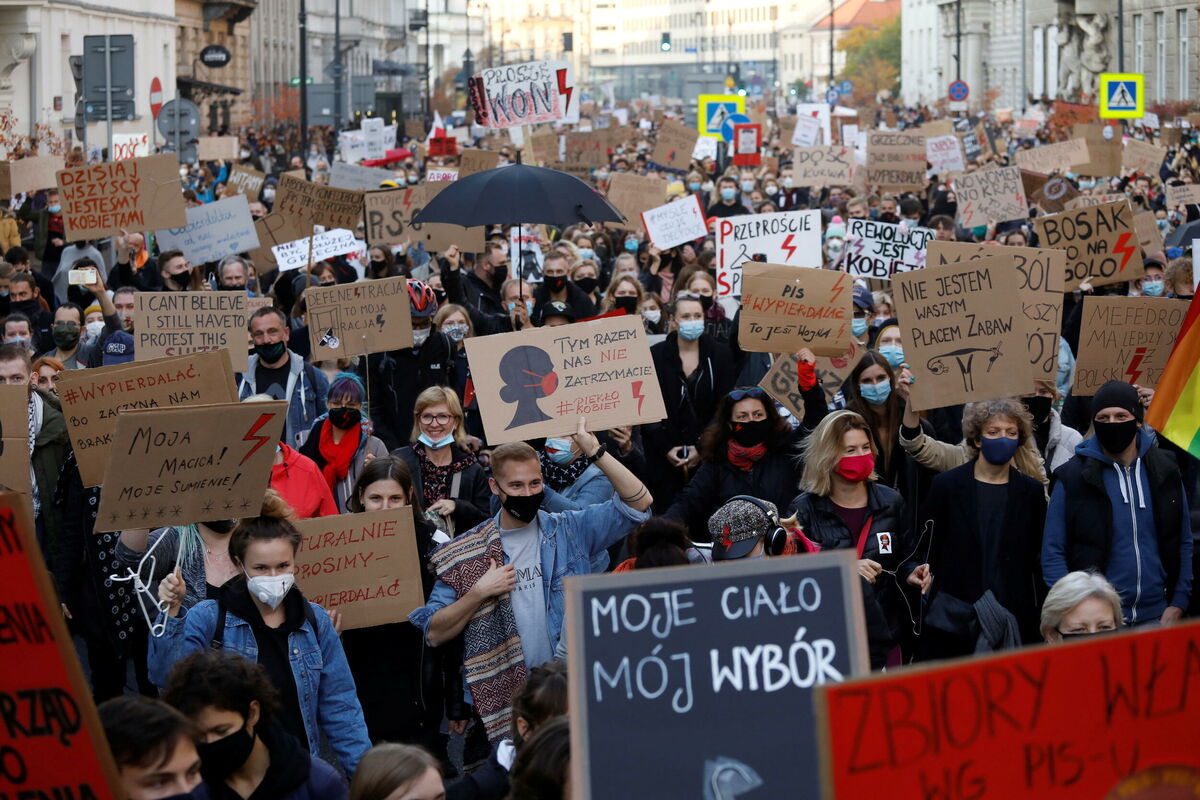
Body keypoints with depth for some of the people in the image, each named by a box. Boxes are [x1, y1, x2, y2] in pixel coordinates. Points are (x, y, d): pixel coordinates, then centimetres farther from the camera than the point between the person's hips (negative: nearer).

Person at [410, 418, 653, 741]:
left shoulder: (570, 531, 4)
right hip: (505, 700, 0)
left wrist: (595, 451, -13)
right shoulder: (465, 552, 4)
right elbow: (434, 633, 1)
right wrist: (478, 593, -12)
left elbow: (639, 502, -5)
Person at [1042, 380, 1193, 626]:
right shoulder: (1072, 477, -3)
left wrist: (1178, 604, 0)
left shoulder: (1165, 470, 6)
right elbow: (1052, 554, -3)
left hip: (1156, 616, 3)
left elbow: (1184, 544, 10)